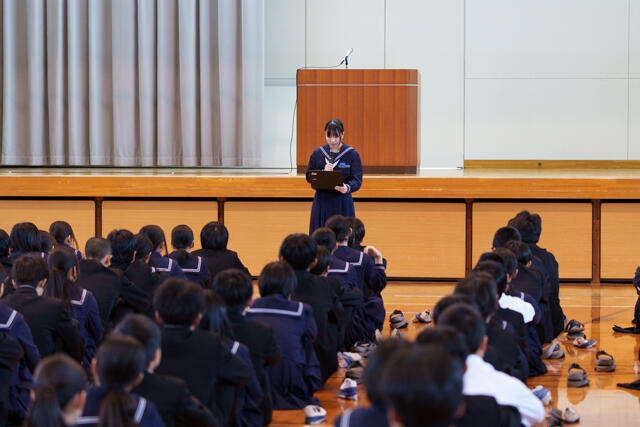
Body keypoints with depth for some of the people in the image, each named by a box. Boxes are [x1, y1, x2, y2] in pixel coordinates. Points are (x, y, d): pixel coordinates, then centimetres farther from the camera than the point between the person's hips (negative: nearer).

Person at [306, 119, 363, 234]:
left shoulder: (352, 154, -3)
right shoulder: (317, 154, 6)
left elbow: (357, 180, -7)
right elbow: (308, 177, 6)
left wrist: (348, 188, -29)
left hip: (343, 203, -2)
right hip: (322, 202, 2)